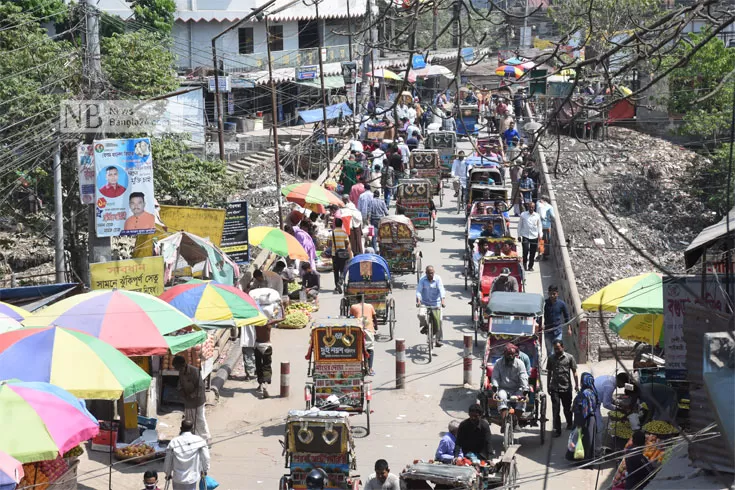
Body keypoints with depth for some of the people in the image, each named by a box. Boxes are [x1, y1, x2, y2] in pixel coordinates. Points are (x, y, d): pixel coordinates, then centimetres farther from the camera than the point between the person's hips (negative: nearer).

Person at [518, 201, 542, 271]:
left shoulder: (537, 216, 4)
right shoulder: (523, 215, 1)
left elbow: (539, 226, 11)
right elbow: (520, 225, 7)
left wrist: (540, 235, 4)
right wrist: (519, 235, 6)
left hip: (534, 237, 1)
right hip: (525, 236, -1)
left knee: (532, 253, 4)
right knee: (526, 250, -14)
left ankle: (530, 266, 18)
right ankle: (525, 263, 12)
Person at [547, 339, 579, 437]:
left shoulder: (569, 357, -1)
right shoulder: (551, 358, 6)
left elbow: (574, 372, 2)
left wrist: (576, 385, -3)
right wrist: (548, 386, 12)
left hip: (566, 387, -1)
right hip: (554, 388, 1)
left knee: (567, 408, 13)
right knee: (555, 409, -6)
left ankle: (569, 424, 36)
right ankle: (557, 429, -4)